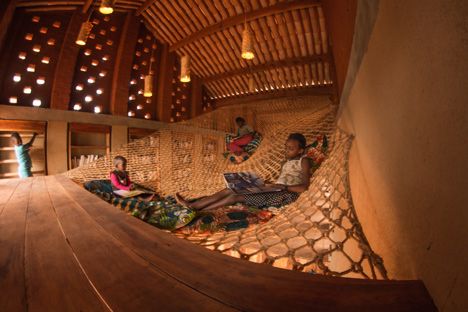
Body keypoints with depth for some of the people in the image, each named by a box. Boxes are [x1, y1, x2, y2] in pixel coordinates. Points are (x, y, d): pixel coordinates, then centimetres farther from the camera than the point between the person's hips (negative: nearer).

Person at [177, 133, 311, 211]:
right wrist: (268, 184, 5)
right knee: (229, 190, -7)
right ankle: (191, 206, -6)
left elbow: (304, 187, -13)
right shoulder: (287, 161, 22)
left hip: (286, 194, -8)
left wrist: (283, 187, -22)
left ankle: (198, 211, -16)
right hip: (275, 191, 8)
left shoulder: (304, 161, -1)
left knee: (236, 196, -24)